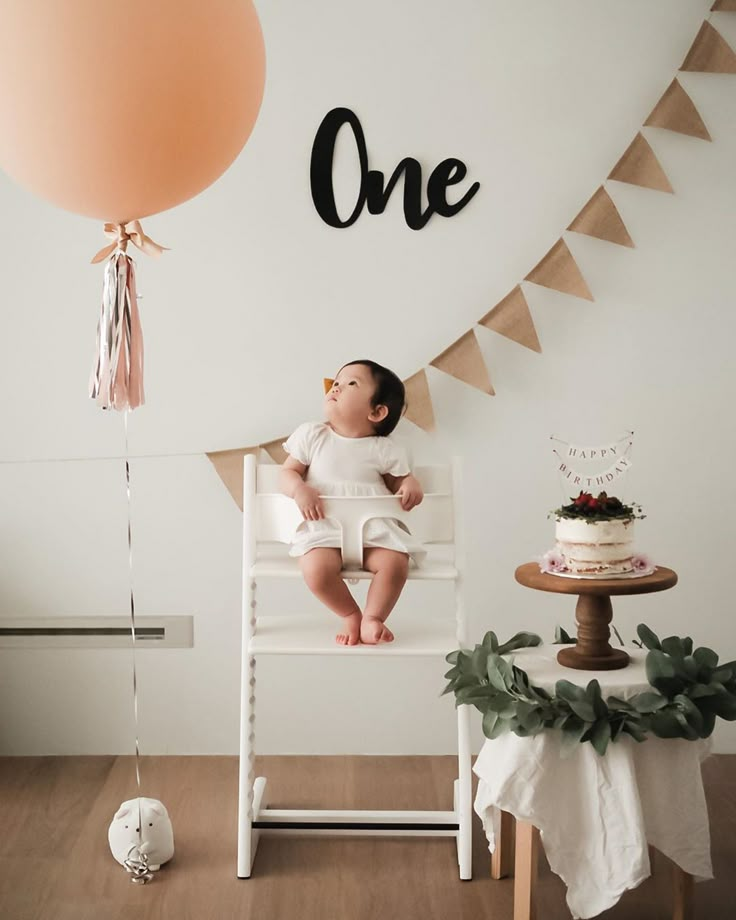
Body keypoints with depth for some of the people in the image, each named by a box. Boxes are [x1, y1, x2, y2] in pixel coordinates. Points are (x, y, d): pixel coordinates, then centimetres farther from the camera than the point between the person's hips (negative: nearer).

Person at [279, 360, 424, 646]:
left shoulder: (384, 449, 8)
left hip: (374, 529, 1)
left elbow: (399, 480, 17)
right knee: (316, 568, -31)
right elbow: (287, 473, 7)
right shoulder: (311, 435, 8)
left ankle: (372, 618, -5)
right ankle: (351, 615, -3)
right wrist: (300, 490, -15)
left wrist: (411, 485, -8)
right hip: (324, 528, 0)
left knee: (395, 563, -28)